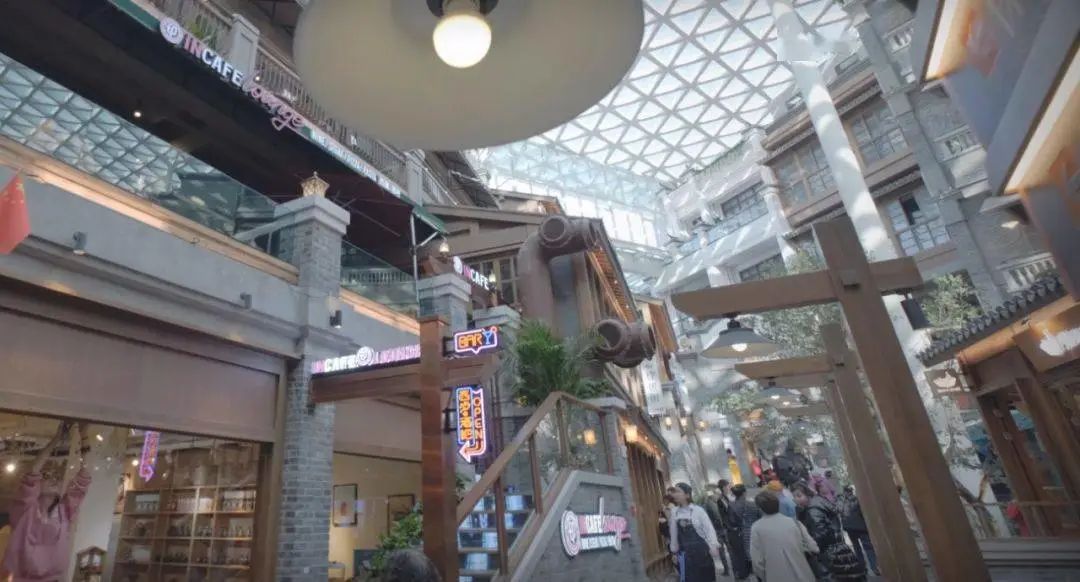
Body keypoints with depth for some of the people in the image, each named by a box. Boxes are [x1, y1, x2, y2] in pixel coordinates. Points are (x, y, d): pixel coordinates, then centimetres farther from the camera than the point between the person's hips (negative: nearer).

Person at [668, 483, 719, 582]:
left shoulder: (698, 510, -10)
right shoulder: (674, 512, 1)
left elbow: (709, 528, -11)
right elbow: (674, 533, 8)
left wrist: (713, 546, -23)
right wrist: (675, 551, 12)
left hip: (701, 549, -2)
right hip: (685, 552, 2)